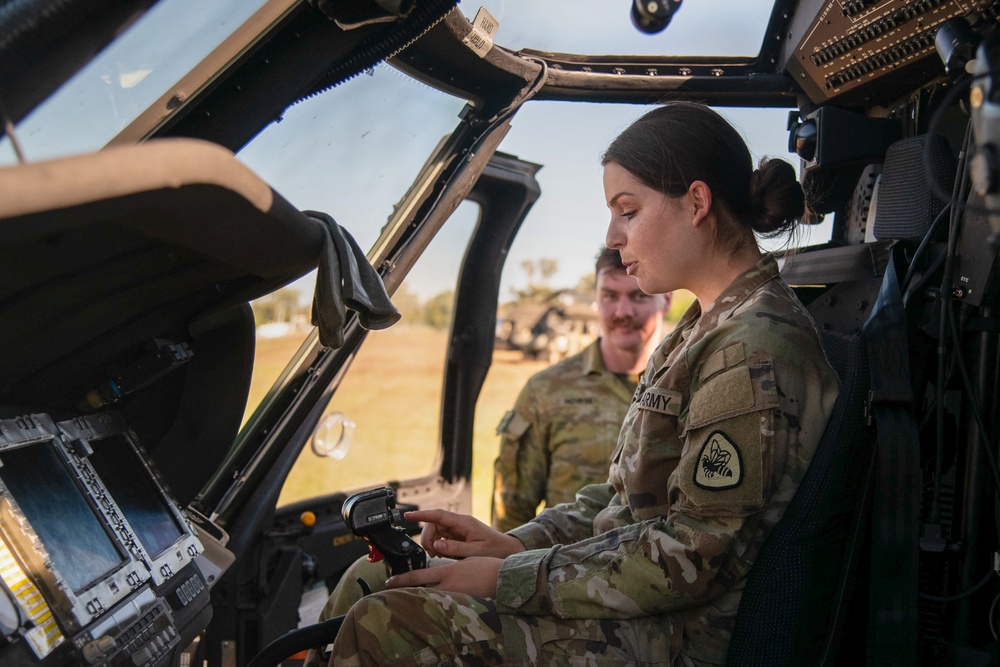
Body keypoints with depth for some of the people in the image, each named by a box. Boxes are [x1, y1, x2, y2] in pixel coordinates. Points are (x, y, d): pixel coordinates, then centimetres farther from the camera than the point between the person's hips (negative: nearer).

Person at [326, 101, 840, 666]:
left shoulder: (755, 345, -18)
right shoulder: (709, 327, 14)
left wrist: (508, 579, -18)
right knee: (371, 579, 9)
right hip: (649, 614, 10)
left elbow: (698, 553, -22)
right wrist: (517, 544, 4)